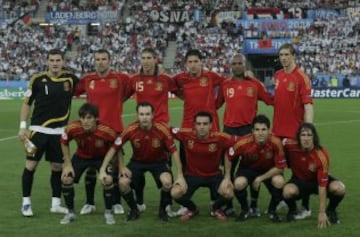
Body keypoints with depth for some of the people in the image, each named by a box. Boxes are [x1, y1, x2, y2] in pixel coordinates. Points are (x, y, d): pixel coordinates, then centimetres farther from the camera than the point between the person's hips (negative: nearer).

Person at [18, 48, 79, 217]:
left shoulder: (70, 79, -1)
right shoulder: (37, 79, -5)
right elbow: (27, 103, 2)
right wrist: (22, 127, -3)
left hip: (59, 131, 2)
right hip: (38, 129, -2)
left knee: (57, 167, 7)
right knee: (31, 165, -2)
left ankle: (55, 203, 17)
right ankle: (26, 202, 10)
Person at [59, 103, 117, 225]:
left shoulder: (106, 131, -36)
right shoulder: (72, 128, -31)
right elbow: (64, 143, -8)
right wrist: (68, 164, -10)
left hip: (102, 157, -2)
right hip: (81, 156, 2)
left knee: (108, 180, -23)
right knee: (66, 179, -14)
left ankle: (108, 212, 2)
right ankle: (71, 212, 9)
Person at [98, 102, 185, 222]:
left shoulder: (162, 130, -26)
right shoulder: (130, 130, -24)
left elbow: (174, 152, -18)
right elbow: (114, 149, -15)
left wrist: (180, 176, -19)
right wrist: (102, 170, -19)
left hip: (158, 161, -1)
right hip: (137, 161, 1)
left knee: (167, 181, -29)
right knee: (123, 182, -22)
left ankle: (163, 210, 1)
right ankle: (134, 210, 7)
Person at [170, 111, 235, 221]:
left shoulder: (220, 138, -22)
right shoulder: (186, 135, -19)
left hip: (214, 175, 0)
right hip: (191, 175, 1)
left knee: (228, 193, -25)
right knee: (176, 193, -24)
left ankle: (215, 208, 13)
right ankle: (192, 209, 13)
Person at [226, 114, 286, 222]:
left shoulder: (276, 142, -30)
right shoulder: (244, 143, -30)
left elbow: (280, 167, -19)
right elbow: (229, 156, -11)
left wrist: (260, 178, -20)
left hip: (269, 170, 0)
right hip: (248, 168, 0)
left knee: (279, 182, -31)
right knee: (239, 183, -31)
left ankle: (272, 210, 0)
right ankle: (245, 209, 3)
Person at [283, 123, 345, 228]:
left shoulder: (322, 155, -29)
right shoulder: (291, 146, -25)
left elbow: (322, 186, -28)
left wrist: (322, 213, -28)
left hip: (317, 180, 0)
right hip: (299, 180, 0)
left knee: (339, 188, -31)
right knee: (288, 191, -36)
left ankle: (331, 211, 3)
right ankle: (292, 210, 1)